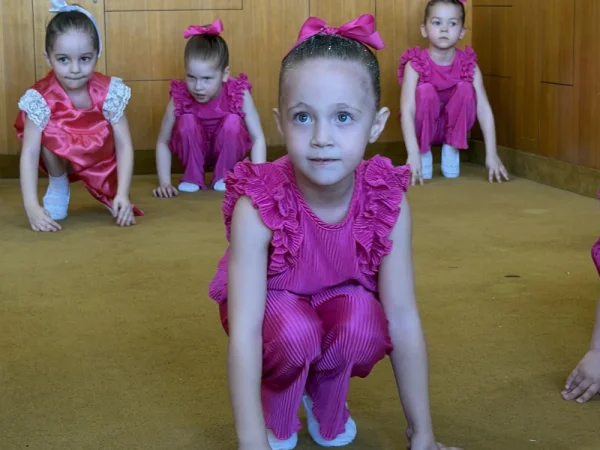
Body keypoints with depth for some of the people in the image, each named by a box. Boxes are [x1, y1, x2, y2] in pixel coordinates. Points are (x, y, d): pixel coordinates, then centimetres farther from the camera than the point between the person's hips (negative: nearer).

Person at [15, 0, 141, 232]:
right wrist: (32, 207, -44)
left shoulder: (109, 92, -25)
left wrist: (122, 195, -36)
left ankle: (109, 196, 20)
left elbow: (124, 145, -25)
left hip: (99, 160, 2)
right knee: (50, 133, -33)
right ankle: (58, 186, -4)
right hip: (60, 158, -2)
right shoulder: (41, 98, -28)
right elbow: (29, 153, -32)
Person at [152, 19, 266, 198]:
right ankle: (192, 177, -8)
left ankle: (224, 177, -8)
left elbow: (258, 139, -26)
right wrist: (164, 183, -25)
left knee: (233, 121, -29)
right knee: (188, 120, -29)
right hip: (195, 151, 0)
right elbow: (163, 142, -16)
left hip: (226, 150, 0)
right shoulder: (179, 97, -24)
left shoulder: (239, 94, -26)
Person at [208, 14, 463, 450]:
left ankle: (327, 402, 0)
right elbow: (244, 331, -38)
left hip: (345, 303, 2)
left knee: (363, 323, -32)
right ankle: (277, 413, -3)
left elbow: (403, 317, -24)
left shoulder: (387, 202, -26)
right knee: (295, 330, -35)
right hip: (275, 305, -2)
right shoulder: (257, 207, -34)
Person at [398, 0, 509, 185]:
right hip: (424, 127, -2)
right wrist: (413, 154, -42)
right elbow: (407, 110, -30)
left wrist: (491, 154, -27)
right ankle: (424, 153, -10)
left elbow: (484, 109, -19)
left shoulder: (469, 65, -14)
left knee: (465, 89, -25)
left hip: (453, 127, 2)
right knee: (426, 91, -31)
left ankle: (451, 149, -7)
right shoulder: (415, 64, -22)